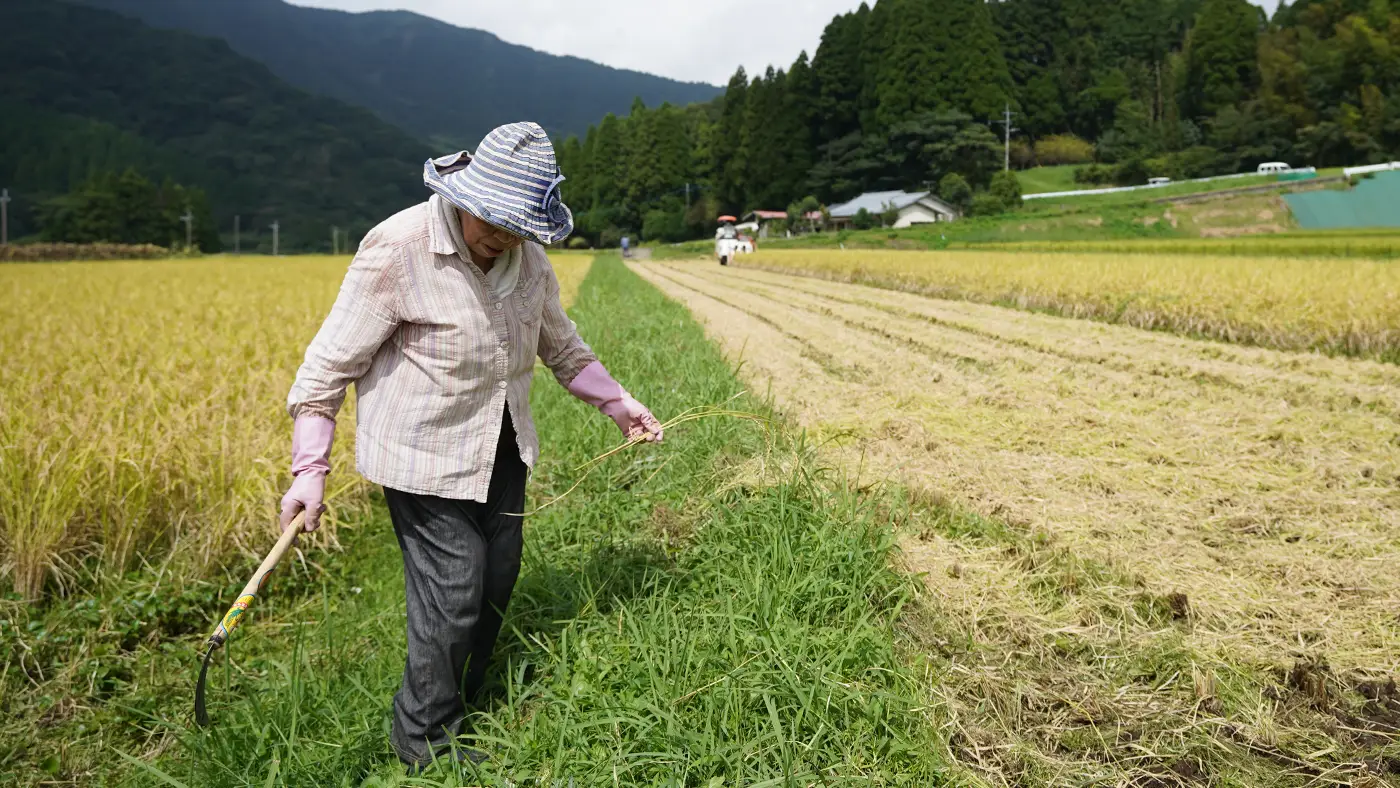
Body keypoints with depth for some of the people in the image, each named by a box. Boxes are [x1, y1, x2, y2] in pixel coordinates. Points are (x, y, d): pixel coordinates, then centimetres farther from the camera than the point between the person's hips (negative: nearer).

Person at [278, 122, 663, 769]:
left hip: (500, 446, 7)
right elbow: (332, 361, -16)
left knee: (497, 577, 13)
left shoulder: (527, 255, -1)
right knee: (454, 592, -5)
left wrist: (619, 405, 19)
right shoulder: (397, 249, -21)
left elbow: (559, 344, 17)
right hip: (424, 454, -7)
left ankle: (460, 704, 36)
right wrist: (310, 467, -20)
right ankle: (423, 742, 18)